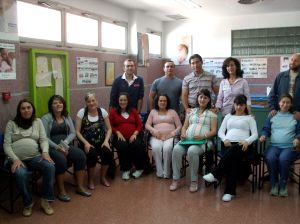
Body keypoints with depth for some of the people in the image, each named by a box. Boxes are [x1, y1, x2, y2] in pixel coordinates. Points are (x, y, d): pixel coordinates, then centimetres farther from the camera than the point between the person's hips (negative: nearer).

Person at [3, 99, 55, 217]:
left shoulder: (38, 121, 14)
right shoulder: (11, 123, 9)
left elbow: (43, 139, 7)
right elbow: (6, 144, 1)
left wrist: (45, 152, -14)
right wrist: (15, 159, -15)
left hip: (35, 157, 2)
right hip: (17, 159, -2)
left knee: (50, 166, -28)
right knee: (21, 174, -35)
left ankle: (45, 200, -11)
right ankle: (28, 202, -7)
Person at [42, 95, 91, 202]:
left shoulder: (67, 117, 13)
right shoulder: (46, 118, -3)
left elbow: (73, 133, 8)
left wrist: (65, 143, -11)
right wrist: (57, 147, -20)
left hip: (66, 146, 5)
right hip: (51, 147, -5)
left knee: (81, 155, -20)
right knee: (61, 159, -34)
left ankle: (80, 187, -10)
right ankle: (61, 191, -18)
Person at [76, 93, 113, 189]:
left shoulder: (102, 111, 3)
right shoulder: (81, 112, -3)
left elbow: (109, 129, 6)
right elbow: (77, 131, -5)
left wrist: (106, 141, -10)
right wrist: (86, 143, -18)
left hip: (101, 141, 2)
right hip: (87, 142, -2)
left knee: (108, 153, -26)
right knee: (92, 155, -32)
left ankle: (103, 177, 3)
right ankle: (90, 180, -4)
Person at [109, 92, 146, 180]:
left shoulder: (133, 111, 20)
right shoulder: (113, 112, 13)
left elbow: (139, 125, 15)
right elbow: (110, 126, 7)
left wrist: (135, 134, -3)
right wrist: (118, 132, -10)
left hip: (133, 136, 1)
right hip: (120, 137, -1)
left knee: (136, 146, -32)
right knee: (122, 147, -35)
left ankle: (140, 168, -8)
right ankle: (125, 170, -13)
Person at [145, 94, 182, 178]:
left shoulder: (172, 112, 19)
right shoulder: (153, 112, 22)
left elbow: (179, 126, 11)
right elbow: (147, 125, 12)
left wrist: (174, 132, -9)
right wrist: (153, 130, -9)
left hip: (170, 137, -1)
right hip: (156, 137, 1)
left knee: (167, 148, -35)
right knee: (156, 148, -34)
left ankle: (166, 172, -22)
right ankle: (159, 172, -23)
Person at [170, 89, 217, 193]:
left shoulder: (212, 114, 13)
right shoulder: (191, 112, 25)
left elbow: (214, 131, 4)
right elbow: (184, 126, 22)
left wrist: (203, 136, -15)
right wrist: (183, 134, -1)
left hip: (203, 141, -4)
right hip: (187, 140, 4)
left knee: (192, 151, -36)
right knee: (176, 149, -28)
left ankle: (194, 181, -22)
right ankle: (175, 179, -19)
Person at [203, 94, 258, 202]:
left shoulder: (249, 118, 19)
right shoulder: (228, 116, 27)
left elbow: (255, 134, 7)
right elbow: (220, 131, 18)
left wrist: (247, 141, -16)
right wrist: (225, 139, -6)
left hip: (243, 146, -2)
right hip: (229, 145, 2)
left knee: (233, 151, -40)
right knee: (233, 159, -35)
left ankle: (215, 174, -41)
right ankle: (230, 191, -38)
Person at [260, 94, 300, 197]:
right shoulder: (272, 116, 19)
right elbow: (266, 129, 15)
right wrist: (263, 135, -7)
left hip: (290, 147, -1)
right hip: (274, 145, 1)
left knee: (283, 159, -34)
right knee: (270, 158, -32)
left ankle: (283, 185, -13)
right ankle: (274, 184, -12)